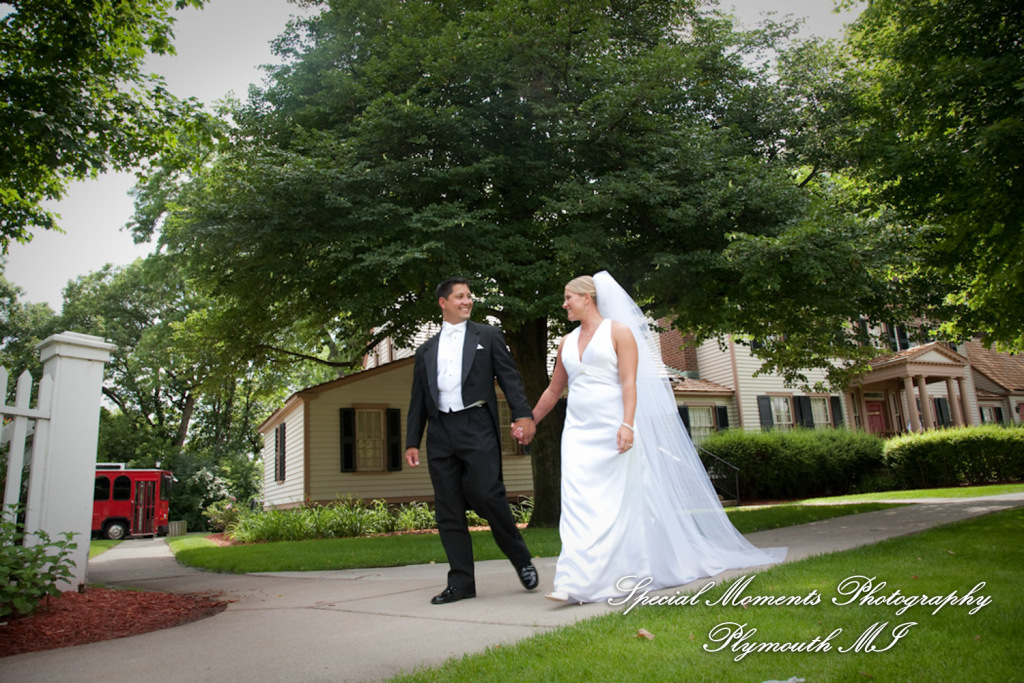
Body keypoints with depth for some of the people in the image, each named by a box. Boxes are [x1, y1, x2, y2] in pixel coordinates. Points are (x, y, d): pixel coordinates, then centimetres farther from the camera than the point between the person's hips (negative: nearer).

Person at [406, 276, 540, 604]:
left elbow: (509, 377, 2)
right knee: (448, 511, 4)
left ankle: (522, 560, 11)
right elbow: (418, 399, 19)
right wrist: (412, 441, 12)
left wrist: (523, 415, -12)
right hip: (440, 434, 4)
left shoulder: (488, 336, 11)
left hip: (477, 428, -4)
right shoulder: (426, 350, 19)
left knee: (488, 496, -12)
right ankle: (461, 582, 13)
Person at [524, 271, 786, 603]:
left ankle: (632, 572, 11)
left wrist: (627, 423, -20)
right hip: (578, 431, 5)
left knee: (620, 500, 1)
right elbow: (554, 389, 23)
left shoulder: (618, 331, 1)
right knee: (577, 502, -5)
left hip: (613, 430, -4)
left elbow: (629, 382, -9)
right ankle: (574, 581, -1)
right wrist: (529, 422, 24)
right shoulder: (567, 342, 17)